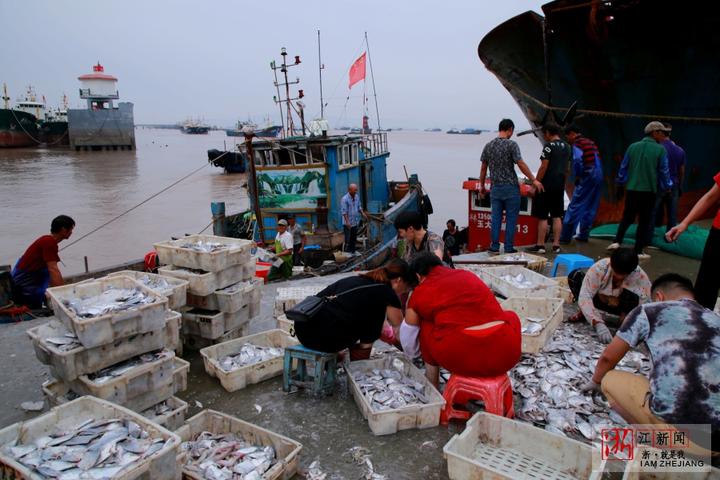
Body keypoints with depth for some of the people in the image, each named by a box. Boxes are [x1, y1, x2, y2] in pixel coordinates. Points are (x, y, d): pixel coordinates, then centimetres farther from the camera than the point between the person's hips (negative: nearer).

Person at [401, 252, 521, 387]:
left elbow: (408, 340, 26)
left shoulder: (420, 293, 13)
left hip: (460, 356, -3)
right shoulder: (467, 275, 23)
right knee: (511, 317, 35)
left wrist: (410, 351, 50)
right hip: (506, 352, 3)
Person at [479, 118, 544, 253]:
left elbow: (483, 168, 10)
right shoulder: (511, 144, -9)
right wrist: (534, 180, -7)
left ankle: (494, 247, 11)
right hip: (511, 187, -4)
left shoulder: (488, 146, 6)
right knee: (511, 218, 4)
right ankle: (508, 248, 6)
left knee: (495, 218, 8)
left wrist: (482, 186, 19)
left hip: (495, 188, 5)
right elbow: (521, 165, -13)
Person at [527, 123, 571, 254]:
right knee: (557, 216, 10)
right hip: (560, 185, 8)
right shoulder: (567, 147, 12)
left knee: (542, 217, -1)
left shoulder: (549, 146, -13)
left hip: (546, 185, -7)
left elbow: (543, 167, -16)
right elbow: (567, 167, 17)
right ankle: (556, 245, 12)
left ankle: (540, 245, 3)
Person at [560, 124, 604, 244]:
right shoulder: (590, 142, 20)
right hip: (598, 176, 8)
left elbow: (577, 161, -18)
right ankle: (583, 235, 18)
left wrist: (577, 176, -6)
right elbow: (598, 161, 17)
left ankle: (565, 237, -8)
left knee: (575, 206, -7)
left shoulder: (577, 143, -5)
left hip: (587, 177, -8)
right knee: (590, 208, 11)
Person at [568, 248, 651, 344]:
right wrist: (598, 324, -46)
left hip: (620, 308, -1)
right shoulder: (599, 268, -31)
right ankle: (585, 312, -2)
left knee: (632, 295, -36)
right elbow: (584, 296, -36)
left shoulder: (641, 277, -28)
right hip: (600, 300, 1)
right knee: (575, 275, -24)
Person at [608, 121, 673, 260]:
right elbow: (664, 171, -1)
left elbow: (623, 167, 8)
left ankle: (617, 241, 1)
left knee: (627, 217, 16)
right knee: (644, 221, 6)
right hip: (649, 191, -3)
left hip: (632, 189, 3)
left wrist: (621, 182, 22)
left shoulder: (633, 147, 2)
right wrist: (667, 186, 13)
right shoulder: (660, 150, -7)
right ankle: (638, 251, 8)